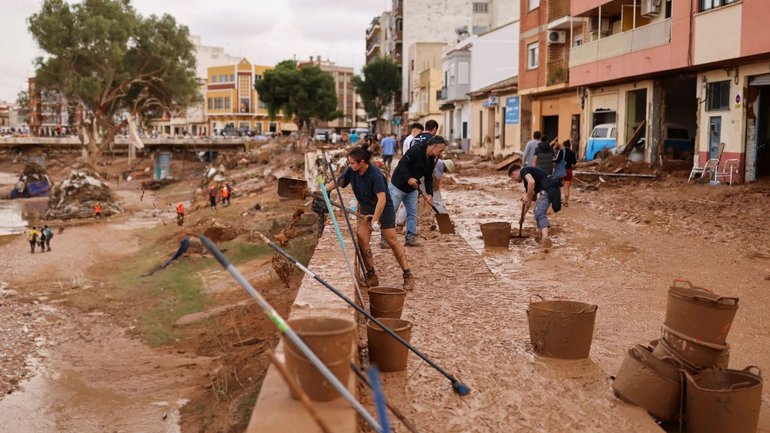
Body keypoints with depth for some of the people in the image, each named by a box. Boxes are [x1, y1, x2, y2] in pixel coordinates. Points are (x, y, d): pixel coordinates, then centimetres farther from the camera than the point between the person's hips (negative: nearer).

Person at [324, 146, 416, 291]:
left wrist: (375, 220, -34)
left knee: (392, 241, -3)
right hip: (364, 209, 6)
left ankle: (408, 275, 5)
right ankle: (371, 275, 10)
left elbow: (382, 199, -34)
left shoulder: (375, 175, -29)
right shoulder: (351, 171, -9)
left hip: (384, 209, -6)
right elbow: (337, 182, 4)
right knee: (362, 241, -4)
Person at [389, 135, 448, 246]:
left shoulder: (431, 160, 3)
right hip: (398, 186, -8)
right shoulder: (416, 150, -22)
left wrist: (429, 194, -5)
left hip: (412, 189, 8)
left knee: (412, 213, 8)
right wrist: (408, 178, -35)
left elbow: (429, 178, 7)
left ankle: (410, 238, 17)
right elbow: (402, 163, -27)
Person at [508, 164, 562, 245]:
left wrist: (527, 196, -8)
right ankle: (542, 235, 26)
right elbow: (529, 201, 37)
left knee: (539, 213, -18)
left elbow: (532, 182, -20)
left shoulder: (523, 171, 4)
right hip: (552, 189, 10)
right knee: (538, 210, 27)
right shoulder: (526, 180, 31)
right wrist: (523, 216, 42)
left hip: (548, 188, -10)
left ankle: (545, 238, -35)